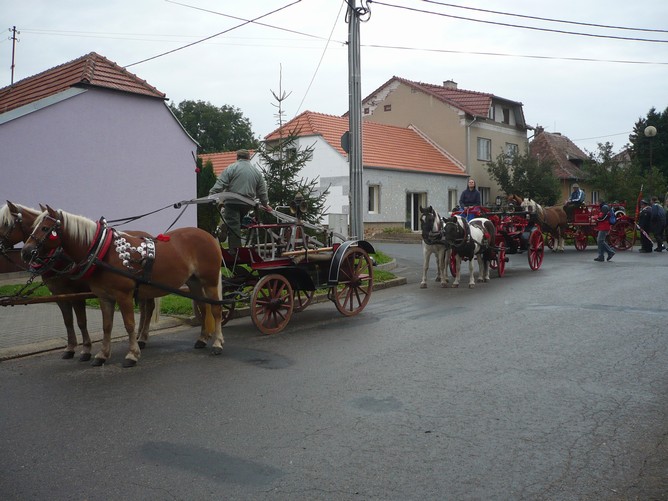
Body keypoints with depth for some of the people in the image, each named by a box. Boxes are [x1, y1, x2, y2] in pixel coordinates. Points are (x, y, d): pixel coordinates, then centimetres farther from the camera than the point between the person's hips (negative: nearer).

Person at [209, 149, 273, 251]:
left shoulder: (231, 168, 1)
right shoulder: (257, 172, 15)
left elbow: (220, 184, -8)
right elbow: (262, 191, 21)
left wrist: (211, 195, -8)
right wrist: (265, 204, 32)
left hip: (233, 202, -5)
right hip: (248, 204, 5)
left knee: (233, 226, -6)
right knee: (238, 224, 16)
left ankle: (234, 250, -9)